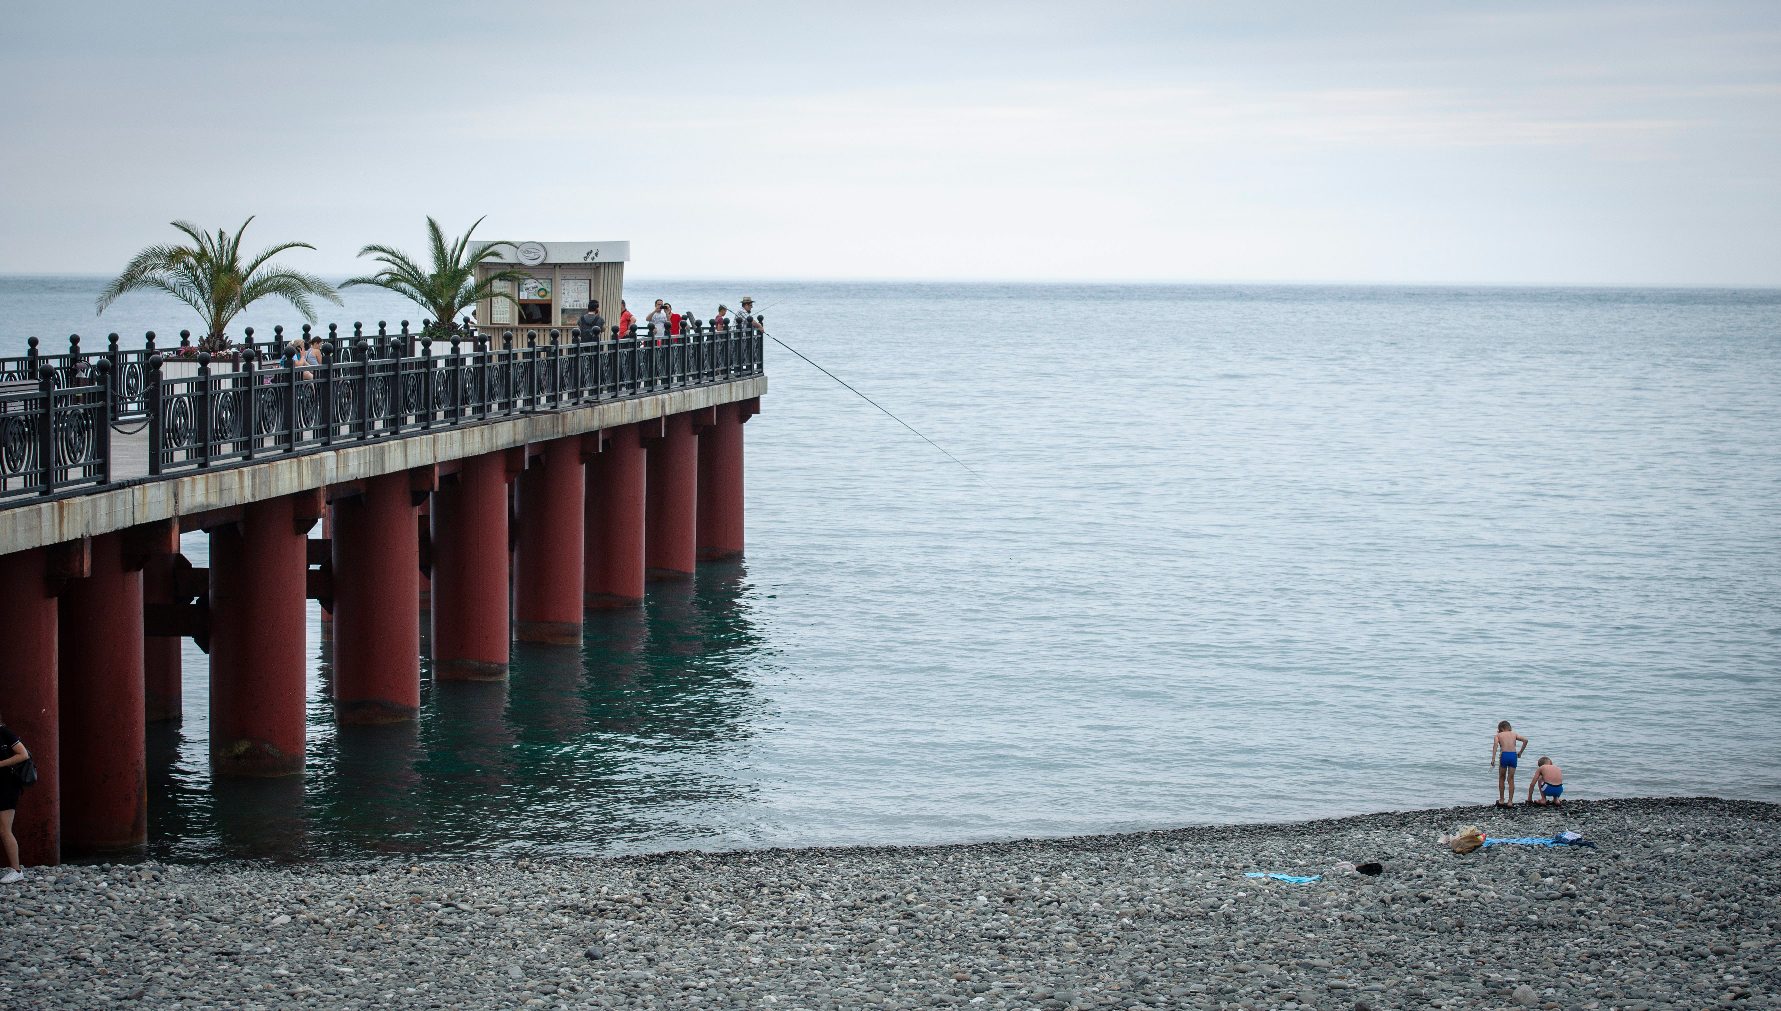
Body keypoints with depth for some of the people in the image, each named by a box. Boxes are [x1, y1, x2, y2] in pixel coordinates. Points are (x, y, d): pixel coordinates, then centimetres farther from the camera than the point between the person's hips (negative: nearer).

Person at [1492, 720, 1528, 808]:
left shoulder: (1498, 735, 13)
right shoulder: (1514, 734, 20)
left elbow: (1495, 744, -6)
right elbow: (1525, 740, 10)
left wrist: (1493, 758, -13)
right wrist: (1520, 752, 17)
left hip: (1504, 755, -2)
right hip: (1513, 755, 2)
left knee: (1502, 779, 15)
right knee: (1511, 779, 9)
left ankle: (1501, 800, 21)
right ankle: (1510, 801, 6)